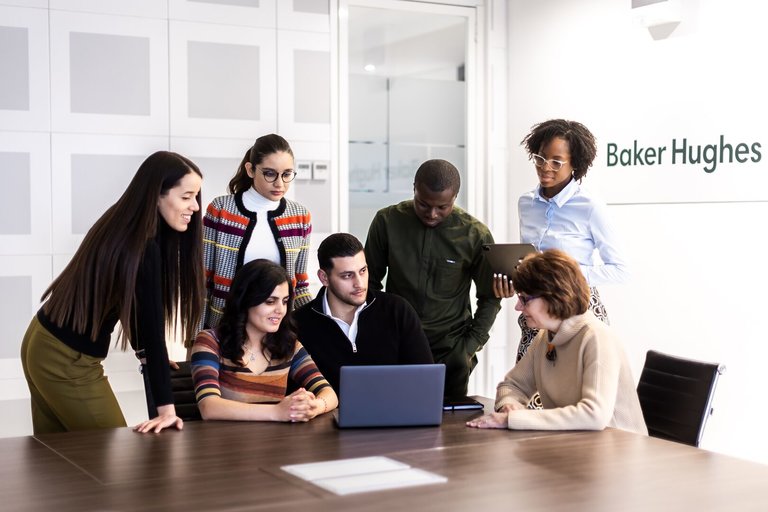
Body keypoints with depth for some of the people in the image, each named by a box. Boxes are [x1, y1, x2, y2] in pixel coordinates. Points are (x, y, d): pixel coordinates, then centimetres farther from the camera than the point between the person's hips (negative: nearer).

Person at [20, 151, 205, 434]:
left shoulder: (122, 224, 2)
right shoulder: (142, 248, -25)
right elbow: (151, 328, -27)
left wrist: (153, 357, 21)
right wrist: (167, 408, -26)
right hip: (67, 363, -9)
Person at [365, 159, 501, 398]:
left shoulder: (475, 235, -6)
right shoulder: (387, 221, -4)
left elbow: (489, 298, 4)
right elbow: (370, 282, 5)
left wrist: (470, 346, -3)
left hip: (450, 350, 0)